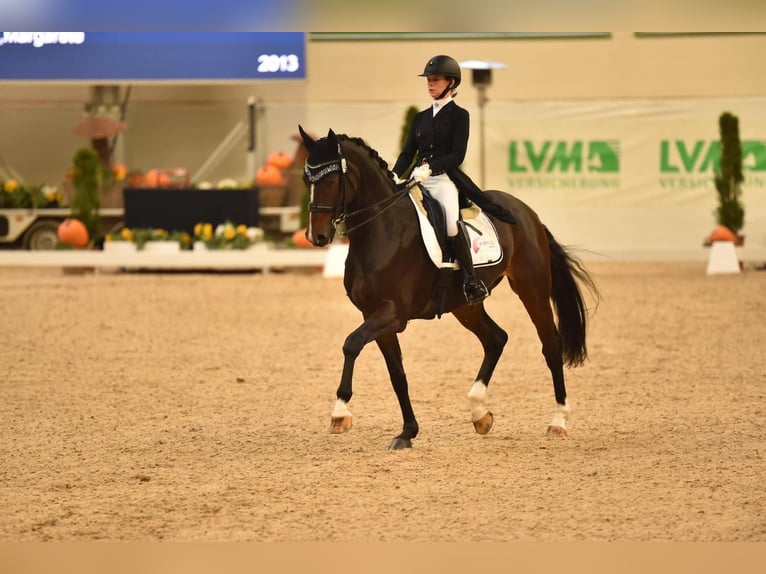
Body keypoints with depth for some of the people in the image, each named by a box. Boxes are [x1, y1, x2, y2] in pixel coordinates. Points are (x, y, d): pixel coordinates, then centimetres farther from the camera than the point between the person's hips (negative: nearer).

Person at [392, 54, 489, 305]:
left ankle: (472, 280, -22)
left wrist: (430, 168, -21)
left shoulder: (459, 115, 3)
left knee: (451, 223, -31)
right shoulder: (421, 118, 18)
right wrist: (394, 176, -4)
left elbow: (457, 155, -7)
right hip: (417, 181, 6)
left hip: (444, 179, -6)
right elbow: (408, 153, 14)